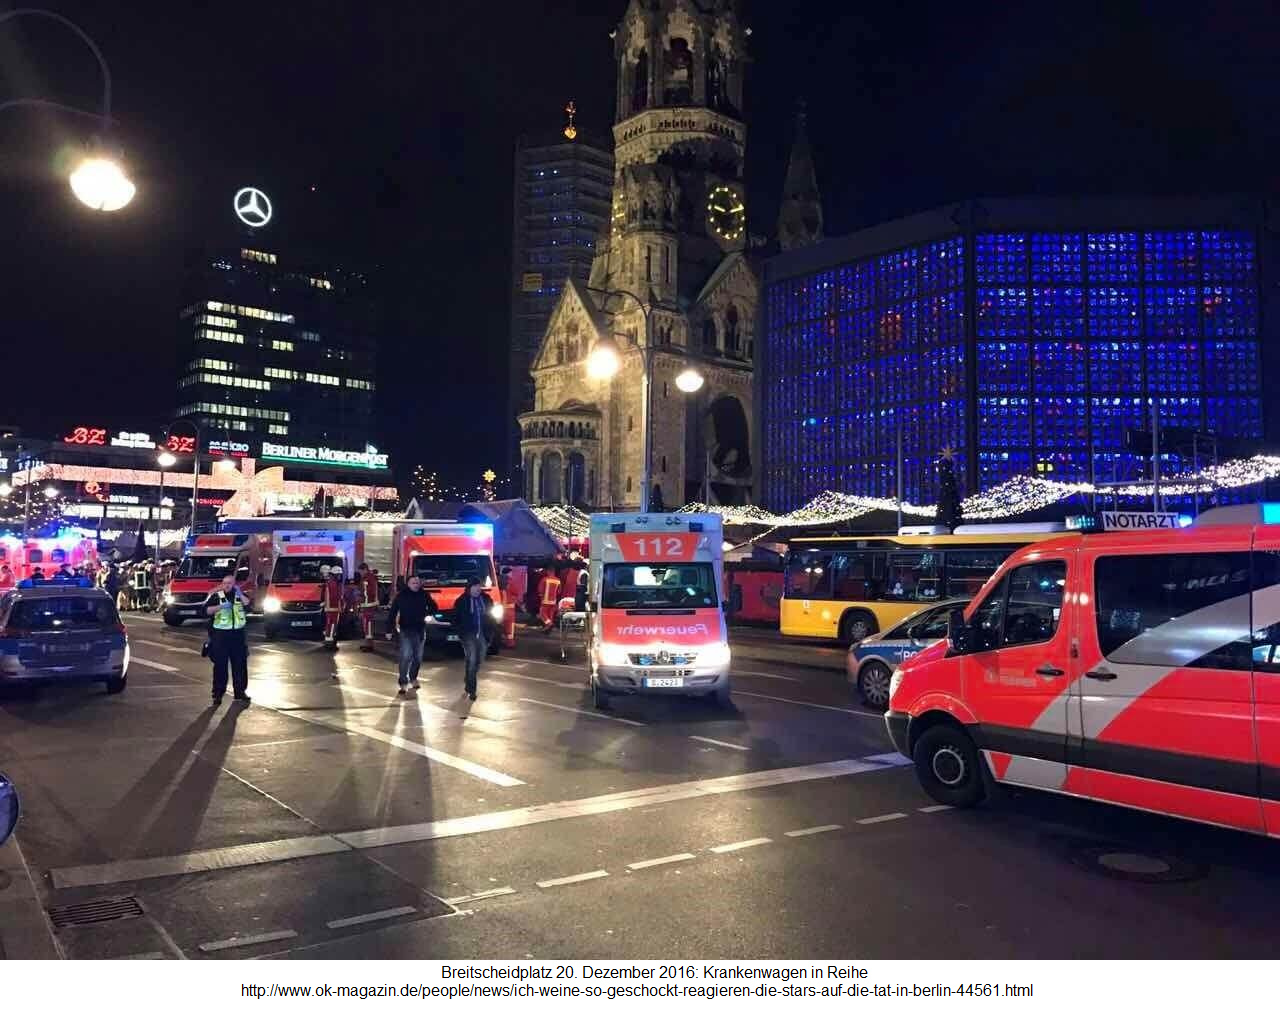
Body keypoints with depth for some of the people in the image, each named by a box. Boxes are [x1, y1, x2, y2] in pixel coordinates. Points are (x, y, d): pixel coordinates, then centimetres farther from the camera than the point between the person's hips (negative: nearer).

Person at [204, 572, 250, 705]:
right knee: (220, 664, -3)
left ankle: (240, 691, 15)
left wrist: (240, 594, -12)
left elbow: (249, 605, -6)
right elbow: (207, 610, -7)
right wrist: (220, 606, -21)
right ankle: (218, 693, 3)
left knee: (240, 664, 6)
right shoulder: (216, 596, 4)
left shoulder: (240, 595, 10)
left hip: (238, 634, 2)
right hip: (221, 634, -2)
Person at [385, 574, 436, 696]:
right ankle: (404, 685, -8)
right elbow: (392, 613, -7)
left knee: (418, 657, 13)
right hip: (406, 631, -3)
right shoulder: (401, 596, -7)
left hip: (420, 630, 3)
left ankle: (413, 679, 32)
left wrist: (428, 614, -3)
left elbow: (433, 606, 16)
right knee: (405, 657, -11)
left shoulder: (424, 595, -1)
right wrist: (389, 630, -9)